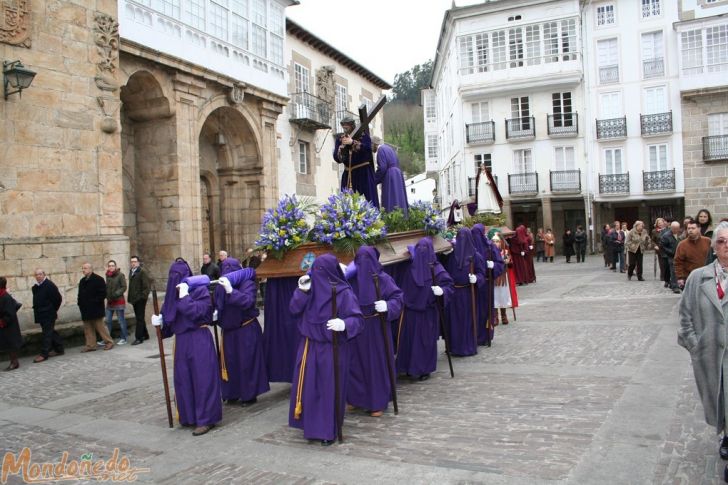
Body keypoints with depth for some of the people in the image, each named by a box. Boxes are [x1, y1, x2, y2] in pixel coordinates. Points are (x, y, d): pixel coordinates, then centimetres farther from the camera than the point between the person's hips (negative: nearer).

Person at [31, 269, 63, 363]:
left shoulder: (50, 285, -13)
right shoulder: (35, 287, 11)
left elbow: (58, 299, -12)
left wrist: (53, 310, -3)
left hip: (48, 315, -8)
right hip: (40, 315, 8)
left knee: (47, 334, -6)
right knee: (51, 332, 15)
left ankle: (44, 354, -6)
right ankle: (58, 349, 25)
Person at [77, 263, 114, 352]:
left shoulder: (98, 279, -9)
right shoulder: (82, 281, 15)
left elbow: (103, 294, -13)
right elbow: (81, 294, 23)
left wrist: (95, 301, -19)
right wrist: (79, 301, 6)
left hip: (95, 309, -7)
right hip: (85, 310, 7)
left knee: (100, 326, -3)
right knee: (88, 328, 9)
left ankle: (109, 342, 8)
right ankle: (90, 345, 15)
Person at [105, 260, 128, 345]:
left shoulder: (120, 275, -7)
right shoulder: (108, 275, 9)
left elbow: (124, 287, -9)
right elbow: (107, 287, 17)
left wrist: (116, 293, -21)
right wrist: (107, 295, 0)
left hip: (119, 301, -6)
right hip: (109, 301, 6)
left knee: (121, 320, 0)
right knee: (108, 320, 8)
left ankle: (123, 339, 8)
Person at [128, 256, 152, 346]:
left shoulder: (142, 271, -10)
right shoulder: (131, 271, 15)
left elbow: (147, 285, -15)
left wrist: (144, 296, -18)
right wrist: (130, 297, 13)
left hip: (140, 299, -8)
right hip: (134, 299, 8)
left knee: (140, 318, -6)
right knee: (139, 318, 15)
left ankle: (139, 338, -4)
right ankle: (145, 335, 26)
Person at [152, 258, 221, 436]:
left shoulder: (200, 289, -9)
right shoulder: (174, 293, 10)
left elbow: (197, 311, -22)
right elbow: (168, 315, 13)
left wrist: (185, 296, -20)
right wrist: (160, 321, -6)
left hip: (199, 340, -7)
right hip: (181, 341, 7)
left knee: (202, 378, -4)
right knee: (183, 379, 11)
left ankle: (206, 419, 2)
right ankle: (189, 416, 24)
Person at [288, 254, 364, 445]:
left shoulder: (344, 293, -13)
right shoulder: (311, 288, 3)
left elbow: (358, 319, -17)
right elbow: (294, 310, 0)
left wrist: (344, 324, -37)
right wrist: (302, 291, -14)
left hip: (332, 349, -5)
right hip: (309, 347, 5)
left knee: (329, 389, 2)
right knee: (309, 387, 10)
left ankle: (329, 431, 14)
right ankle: (312, 426, 25)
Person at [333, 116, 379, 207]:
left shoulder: (363, 135, 1)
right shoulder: (340, 139, 9)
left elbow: (368, 148, -18)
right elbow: (337, 158, 2)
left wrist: (353, 142, -23)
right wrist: (341, 148, -18)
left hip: (363, 172, -3)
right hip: (348, 174, 3)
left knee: (369, 198, -6)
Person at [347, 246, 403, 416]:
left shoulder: (382, 279, -8)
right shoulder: (350, 277, -1)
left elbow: (397, 298, -9)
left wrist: (387, 306, -26)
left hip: (376, 330, -3)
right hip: (356, 329, 3)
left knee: (376, 363, 5)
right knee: (355, 362, 7)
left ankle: (377, 403, 18)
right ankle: (358, 398, 26)